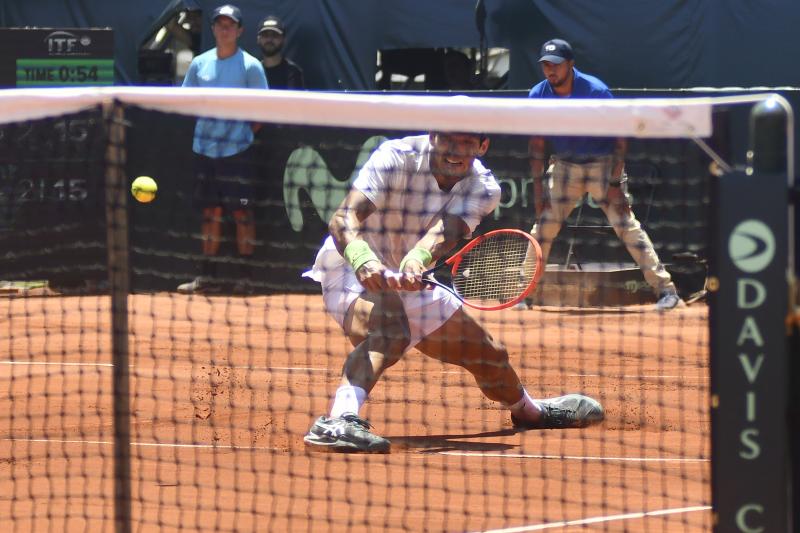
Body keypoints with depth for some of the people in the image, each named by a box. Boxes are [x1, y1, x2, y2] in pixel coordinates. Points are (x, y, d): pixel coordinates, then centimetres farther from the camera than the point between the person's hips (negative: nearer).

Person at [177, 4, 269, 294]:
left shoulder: (250, 66, -2)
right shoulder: (200, 64, 10)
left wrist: (246, 135, -7)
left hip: (236, 150, -4)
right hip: (205, 148, 4)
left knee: (241, 212, -4)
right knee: (211, 212, 8)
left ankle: (245, 276, 1)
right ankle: (207, 276, 12)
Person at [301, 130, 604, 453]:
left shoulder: (484, 188, -13)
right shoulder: (396, 158, -26)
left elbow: (445, 231, -33)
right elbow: (343, 218, -37)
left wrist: (416, 260, -55)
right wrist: (362, 257, -59)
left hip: (412, 279, 6)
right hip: (351, 269, -6)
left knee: (488, 355, 14)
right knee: (390, 330, -39)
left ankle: (530, 411, 47)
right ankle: (337, 423, -55)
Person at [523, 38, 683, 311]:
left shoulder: (596, 91, -19)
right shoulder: (538, 96, -9)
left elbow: (620, 138, -14)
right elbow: (537, 145, 1)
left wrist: (615, 183, -19)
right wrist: (538, 185, -5)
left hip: (602, 164, -4)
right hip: (563, 166, 4)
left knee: (626, 225, -11)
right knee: (543, 224, -4)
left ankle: (665, 288, -10)